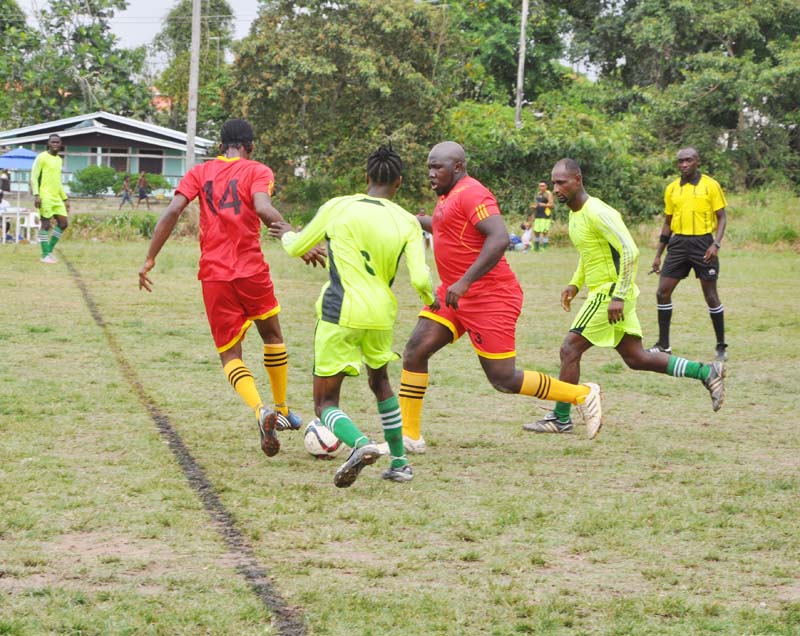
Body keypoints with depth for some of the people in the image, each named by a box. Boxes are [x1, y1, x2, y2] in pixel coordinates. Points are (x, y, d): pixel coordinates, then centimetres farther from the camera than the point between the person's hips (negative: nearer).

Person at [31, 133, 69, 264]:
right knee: (46, 224, -8)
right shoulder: (42, 157, -4)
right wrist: (36, 195, -20)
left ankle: (50, 250, 13)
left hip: (57, 198, 8)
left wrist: (65, 199, 23)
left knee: (63, 223, 3)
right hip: (45, 197, -8)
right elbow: (34, 177, -9)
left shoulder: (59, 160, 18)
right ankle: (45, 255, -3)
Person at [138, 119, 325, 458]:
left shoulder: (199, 173, 10)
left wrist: (150, 260, -2)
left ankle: (261, 411, -21)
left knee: (230, 356, 6)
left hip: (213, 276, 1)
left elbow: (172, 211, -4)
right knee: (272, 337, 25)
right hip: (252, 271, -1)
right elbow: (263, 209, -17)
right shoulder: (257, 171, 3)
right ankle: (282, 411, 34)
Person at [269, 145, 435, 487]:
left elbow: (296, 248, 10)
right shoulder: (408, 223, 2)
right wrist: (431, 300, 17)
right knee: (379, 381, 31)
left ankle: (361, 444, -28)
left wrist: (287, 234, 34)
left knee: (326, 402, 3)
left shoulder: (338, 207, -2)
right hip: (381, 315, 3)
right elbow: (420, 279, -6)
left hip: (340, 315, -3)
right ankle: (399, 463, 30)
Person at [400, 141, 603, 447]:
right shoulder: (449, 196, 14)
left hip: (489, 299, -10)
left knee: (503, 380, -6)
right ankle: (409, 436, 3)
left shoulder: (471, 193, -17)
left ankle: (584, 395, 9)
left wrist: (465, 281, -31)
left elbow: (499, 239, -29)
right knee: (415, 350, -2)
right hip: (456, 295, 10)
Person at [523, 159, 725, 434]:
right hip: (603, 292, 10)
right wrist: (574, 284, 16)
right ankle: (706, 372, 18)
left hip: (610, 293, -10)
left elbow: (630, 251, -25)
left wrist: (618, 297, -27)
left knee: (570, 349, -9)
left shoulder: (597, 213, -19)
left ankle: (560, 419, -1)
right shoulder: (575, 213, 11)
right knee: (635, 357, 12)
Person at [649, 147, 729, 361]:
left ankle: (721, 347, 11)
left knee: (711, 296, 0)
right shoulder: (672, 189, 9)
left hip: (702, 243, -4)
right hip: (678, 244, 4)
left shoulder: (710, 185, -3)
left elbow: (722, 217, -3)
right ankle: (663, 345, 9)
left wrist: (716, 244, -18)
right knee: (662, 293, -1)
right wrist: (658, 255, 15)